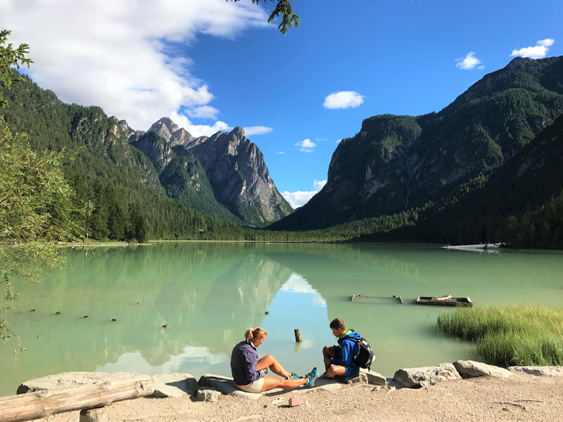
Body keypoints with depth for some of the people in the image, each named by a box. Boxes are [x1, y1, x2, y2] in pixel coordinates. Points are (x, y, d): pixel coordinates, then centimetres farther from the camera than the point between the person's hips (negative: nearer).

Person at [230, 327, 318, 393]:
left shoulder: (241, 345, 1)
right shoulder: (249, 352, -29)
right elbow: (251, 376, -29)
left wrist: (260, 371, 10)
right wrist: (262, 374, -11)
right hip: (248, 385, -9)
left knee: (270, 358, 9)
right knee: (280, 382, 4)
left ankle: (290, 376, 22)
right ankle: (306, 380, 21)